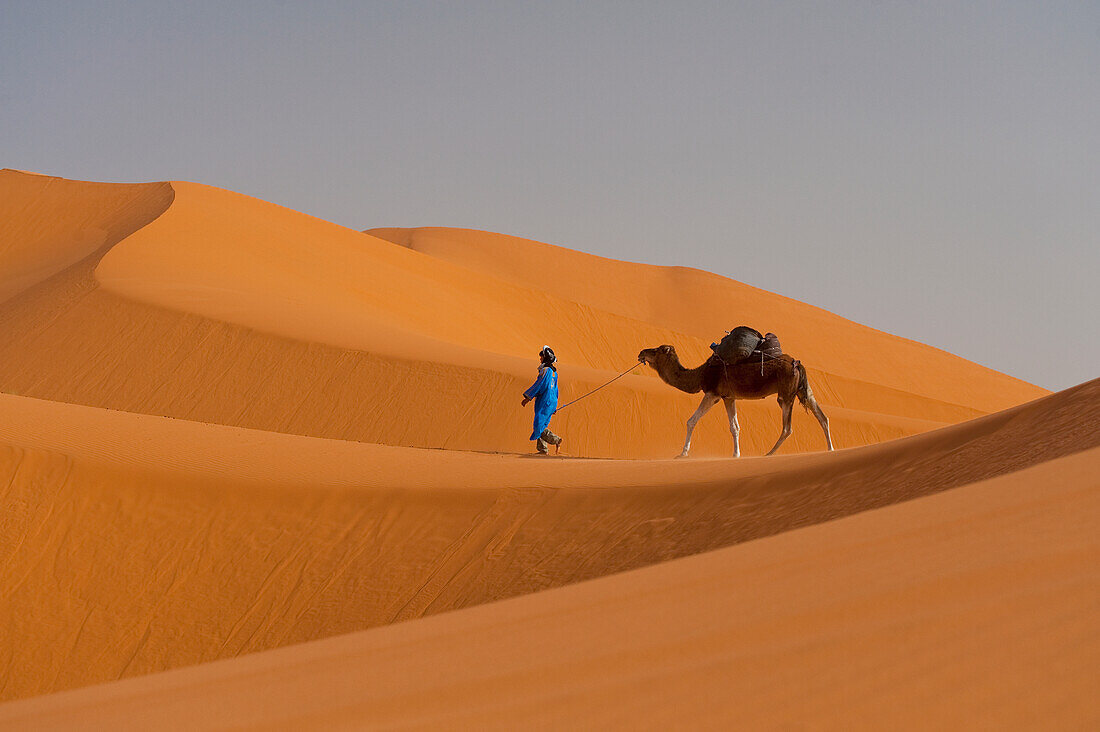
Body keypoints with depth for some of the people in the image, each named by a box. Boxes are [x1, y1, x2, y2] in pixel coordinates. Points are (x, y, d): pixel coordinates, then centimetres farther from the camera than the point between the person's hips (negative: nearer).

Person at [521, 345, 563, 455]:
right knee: (541, 426, 12)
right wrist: (554, 407, 26)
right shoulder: (553, 371, 15)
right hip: (551, 402, 9)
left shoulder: (546, 370, -15)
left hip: (545, 402, -9)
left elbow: (538, 385, -16)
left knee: (539, 426, -9)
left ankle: (556, 440, -16)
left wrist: (527, 398, -11)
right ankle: (543, 449, 10)